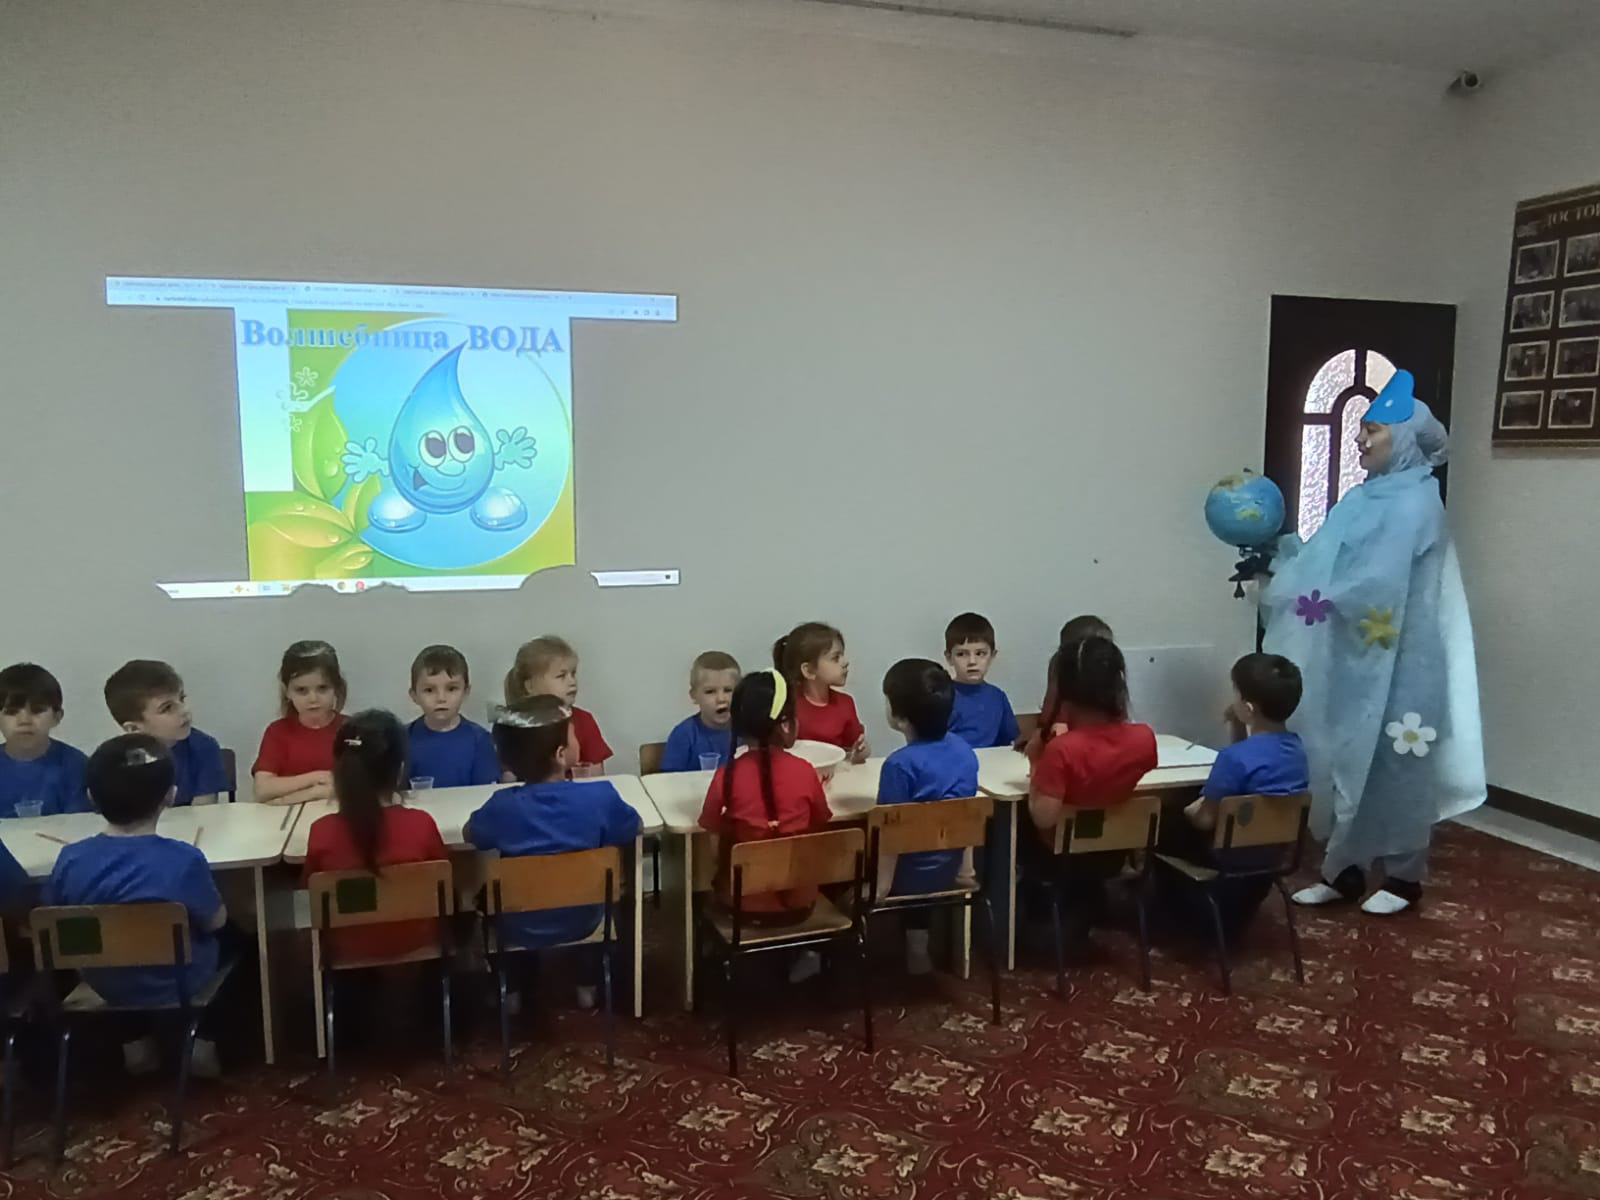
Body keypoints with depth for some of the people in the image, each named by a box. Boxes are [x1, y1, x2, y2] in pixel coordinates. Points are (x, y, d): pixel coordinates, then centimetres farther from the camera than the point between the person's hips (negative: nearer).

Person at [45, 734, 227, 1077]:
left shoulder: (70, 859, -19)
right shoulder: (183, 859, -28)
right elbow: (215, 923, -13)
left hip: (104, 986, 3)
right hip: (177, 985, -3)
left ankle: (136, 1042, 30)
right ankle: (200, 1039, 22)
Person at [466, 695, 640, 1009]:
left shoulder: (503, 806, -24)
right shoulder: (600, 796, -26)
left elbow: (470, 834, -1)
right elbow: (633, 829, -5)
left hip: (519, 930, 0)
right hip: (583, 922, 0)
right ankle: (588, 985, 38)